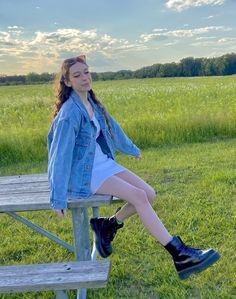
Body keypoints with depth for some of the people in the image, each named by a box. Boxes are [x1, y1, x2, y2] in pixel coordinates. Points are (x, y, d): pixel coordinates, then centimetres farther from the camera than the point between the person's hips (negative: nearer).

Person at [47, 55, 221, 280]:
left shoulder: (92, 102, 6)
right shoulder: (70, 112, -19)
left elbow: (112, 126, 21)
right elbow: (61, 155, -21)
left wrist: (132, 149, 36)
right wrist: (59, 199, -20)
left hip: (105, 164, 8)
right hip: (85, 174, -8)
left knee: (150, 195, -6)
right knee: (139, 197, -20)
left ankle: (107, 225, 12)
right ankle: (180, 255, -16)